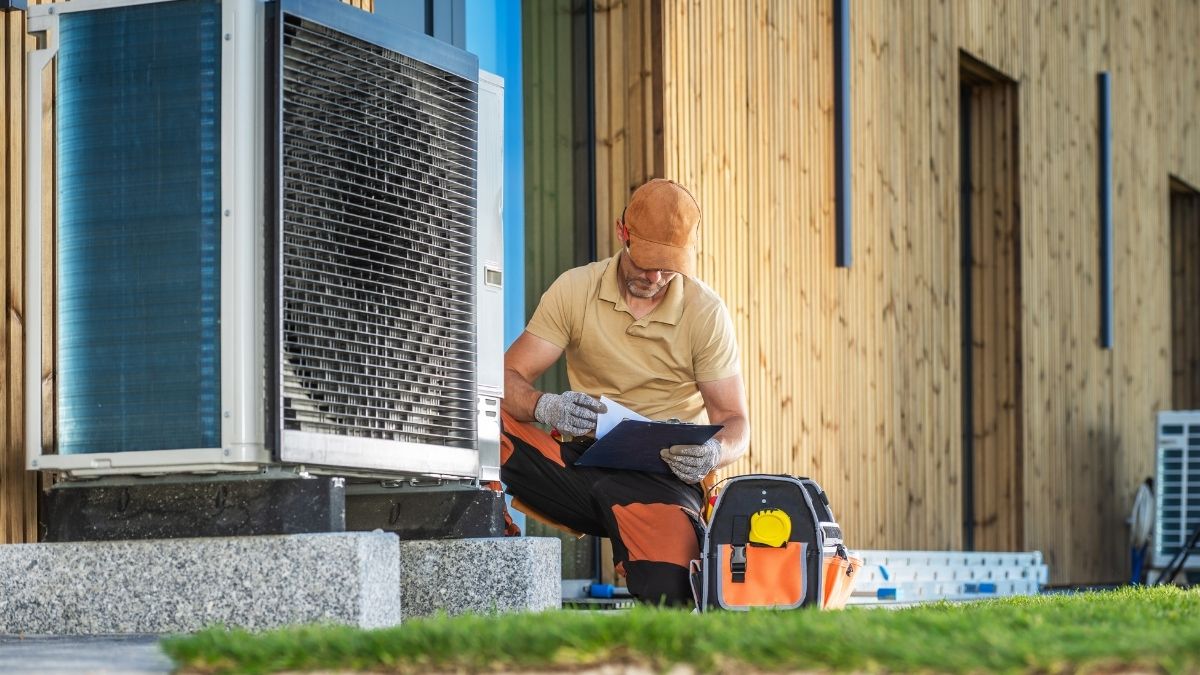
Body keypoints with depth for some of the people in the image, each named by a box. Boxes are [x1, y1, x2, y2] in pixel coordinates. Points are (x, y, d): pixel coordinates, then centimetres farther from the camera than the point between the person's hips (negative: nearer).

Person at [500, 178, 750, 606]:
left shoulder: (706, 312, 1)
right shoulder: (575, 290, 3)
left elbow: (735, 423, 3)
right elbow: (508, 378, -2)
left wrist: (714, 453, -23)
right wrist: (545, 407, -26)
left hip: (665, 475, 0)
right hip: (583, 465, 1)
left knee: (666, 595, -28)